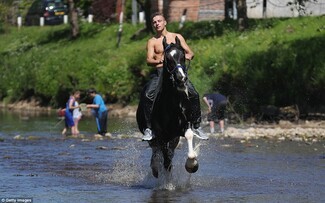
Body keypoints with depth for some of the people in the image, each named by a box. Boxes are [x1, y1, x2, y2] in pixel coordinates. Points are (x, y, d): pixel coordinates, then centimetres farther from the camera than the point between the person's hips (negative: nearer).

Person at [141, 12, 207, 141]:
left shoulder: (177, 37, 15)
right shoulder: (152, 42, 12)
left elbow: (190, 52, 13)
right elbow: (149, 60, -1)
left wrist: (188, 56, -12)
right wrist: (159, 61, -23)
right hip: (160, 72, -1)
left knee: (194, 95, -18)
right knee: (148, 96, -26)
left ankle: (197, 126, -5)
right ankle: (149, 128, -20)